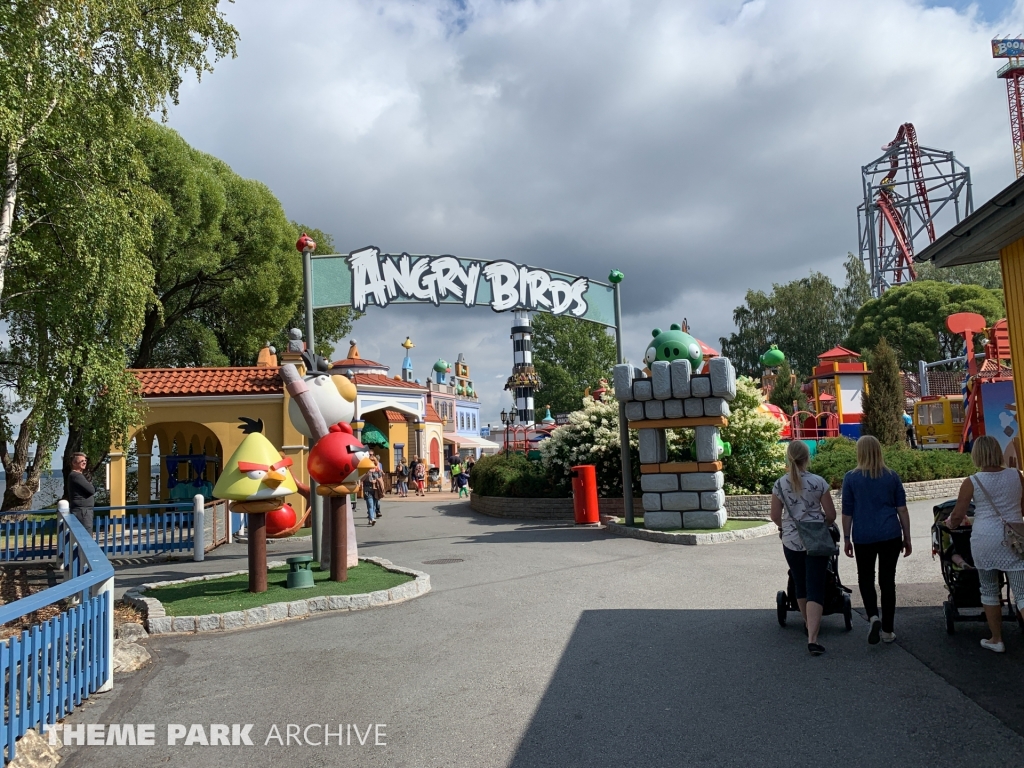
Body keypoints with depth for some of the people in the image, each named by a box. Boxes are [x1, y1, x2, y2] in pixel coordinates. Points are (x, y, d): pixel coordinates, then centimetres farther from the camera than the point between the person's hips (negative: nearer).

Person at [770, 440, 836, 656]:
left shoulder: (780, 484, -5)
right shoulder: (818, 482, -8)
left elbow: (775, 516, 0)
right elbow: (831, 514, -3)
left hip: (791, 541, 2)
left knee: (800, 584, 20)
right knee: (815, 588, -2)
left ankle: (809, 624, 38)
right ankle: (812, 638, -12)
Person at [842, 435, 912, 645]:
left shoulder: (851, 478, -4)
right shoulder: (892, 477, 2)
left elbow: (847, 512, -1)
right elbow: (902, 510, 4)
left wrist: (846, 538, 7)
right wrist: (907, 538, 12)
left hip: (863, 537, -2)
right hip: (890, 535, 2)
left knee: (865, 578, 14)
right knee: (887, 580, 9)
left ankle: (873, 617, -8)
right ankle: (887, 630, 14)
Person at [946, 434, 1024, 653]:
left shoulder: (972, 482, -7)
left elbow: (957, 516, -2)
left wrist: (951, 524, 20)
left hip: (984, 539, -2)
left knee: (989, 591, 14)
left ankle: (996, 640, 23)